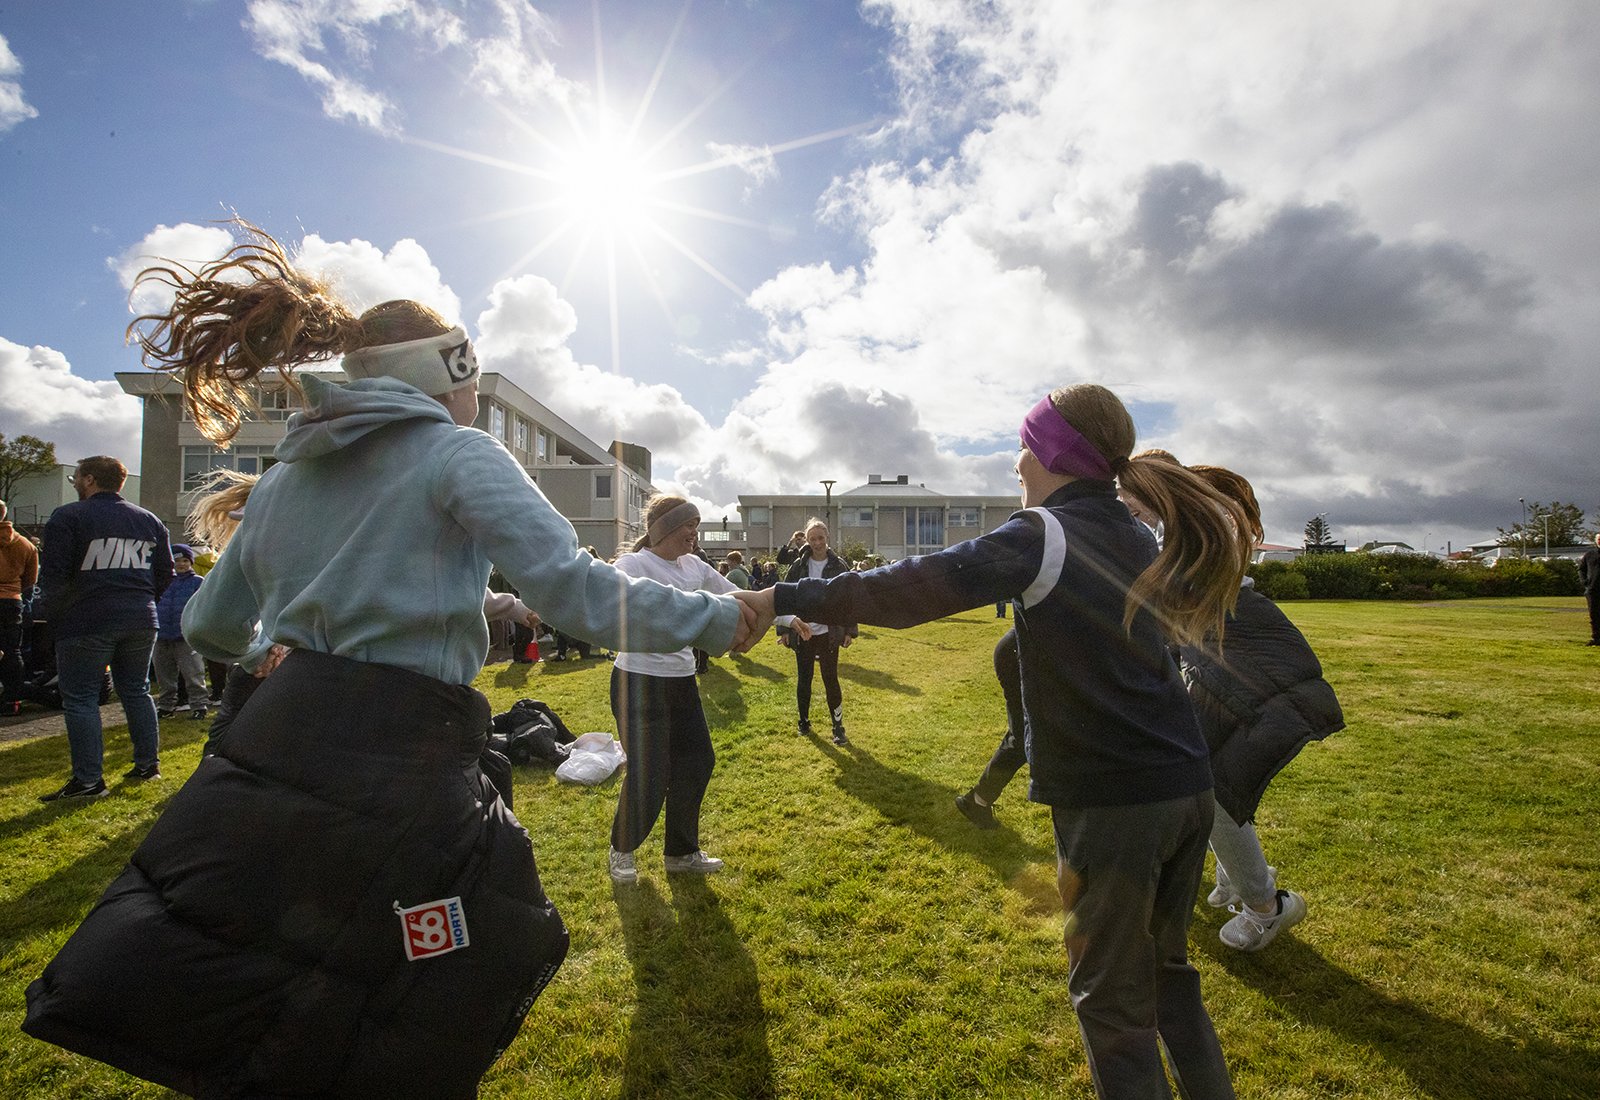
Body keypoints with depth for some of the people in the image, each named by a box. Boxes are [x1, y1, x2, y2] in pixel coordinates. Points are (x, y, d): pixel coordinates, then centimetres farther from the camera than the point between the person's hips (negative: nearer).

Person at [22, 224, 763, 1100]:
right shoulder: (456, 453, -6)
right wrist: (719, 620, -10)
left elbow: (212, 628, 24)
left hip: (267, 755, 7)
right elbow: (574, 591, -19)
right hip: (399, 771, -7)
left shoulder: (283, 475, 15)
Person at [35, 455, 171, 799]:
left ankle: (89, 780, 1)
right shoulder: (149, 520, 11)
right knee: (136, 691, 14)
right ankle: (148, 763, 19)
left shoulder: (66, 517, -6)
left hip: (86, 623, -5)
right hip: (141, 622, 6)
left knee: (80, 699, 1)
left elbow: (53, 574, -12)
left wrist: (54, 615, 1)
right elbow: (165, 573, 13)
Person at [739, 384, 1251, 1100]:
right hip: (1186, 790, 8)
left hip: (1113, 804, -8)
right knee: (1166, 969, 25)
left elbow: (913, 588, -21)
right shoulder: (1137, 539, 10)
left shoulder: (1043, 535, -13)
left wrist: (789, 597, -15)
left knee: (1112, 1000, 10)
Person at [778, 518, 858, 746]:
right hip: (802, 631, 2)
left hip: (828, 632, -1)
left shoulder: (838, 566, 0)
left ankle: (838, 726, 12)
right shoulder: (798, 566, 2)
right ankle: (804, 722, 27)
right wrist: (784, 628, -1)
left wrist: (849, 630, -2)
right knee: (803, 679, 9)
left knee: (830, 679, 0)